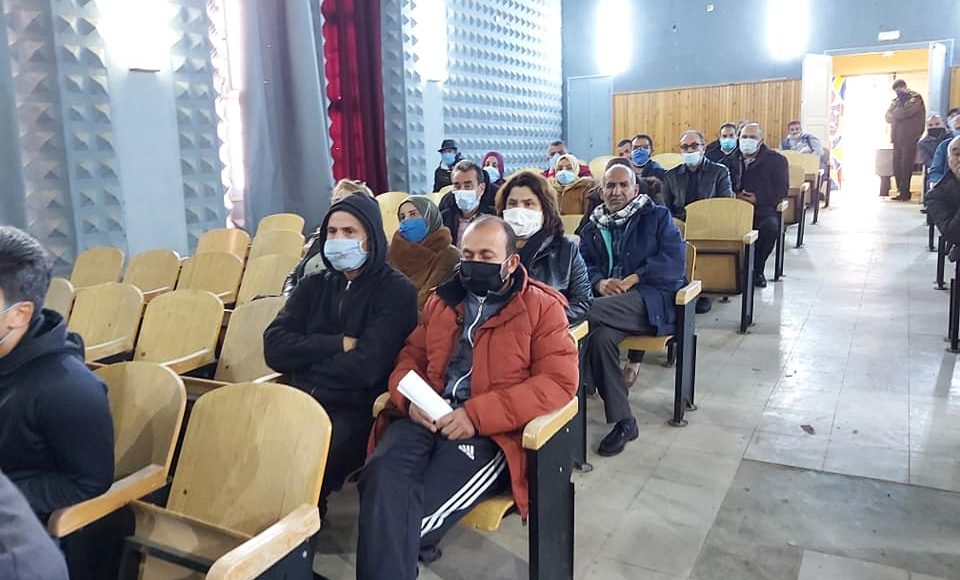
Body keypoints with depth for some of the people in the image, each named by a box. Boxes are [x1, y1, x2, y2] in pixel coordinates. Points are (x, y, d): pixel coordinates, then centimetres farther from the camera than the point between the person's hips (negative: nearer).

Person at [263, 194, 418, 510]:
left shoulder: (397, 291, -1)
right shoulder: (313, 285, 16)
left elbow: (364, 368, -13)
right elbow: (275, 348, 1)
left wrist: (304, 359, 0)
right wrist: (339, 344, -9)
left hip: (358, 412, -4)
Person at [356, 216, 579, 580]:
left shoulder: (541, 307, 3)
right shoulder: (443, 299, 19)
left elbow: (560, 380, -8)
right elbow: (410, 357, 21)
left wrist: (478, 414, -17)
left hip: (491, 431, -4)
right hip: (427, 417, 4)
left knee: (417, 514, -27)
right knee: (382, 475, -29)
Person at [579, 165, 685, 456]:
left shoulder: (657, 216, 14)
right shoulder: (593, 227, 25)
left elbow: (675, 259, -2)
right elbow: (584, 265, 10)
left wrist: (633, 279, -13)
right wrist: (600, 283, -14)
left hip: (653, 300, -4)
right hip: (609, 302, 4)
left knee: (588, 312, -34)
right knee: (602, 337, -32)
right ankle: (623, 421, -22)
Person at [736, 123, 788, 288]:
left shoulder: (777, 160, 9)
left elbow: (781, 191, 1)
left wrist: (757, 199, -13)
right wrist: (735, 196, -10)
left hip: (763, 211, -1)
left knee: (771, 226, -35)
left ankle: (757, 270, -12)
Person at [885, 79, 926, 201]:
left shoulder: (915, 97, 0)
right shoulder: (896, 99, 20)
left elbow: (906, 111, -15)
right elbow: (888, 117, 8)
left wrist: (893, 114, 2)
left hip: (909, 139, -6)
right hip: (897, 139, 6)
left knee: (906, 166, -8)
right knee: (897, 166, 2)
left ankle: (904, 193, -5)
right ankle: (902, 191, 8)